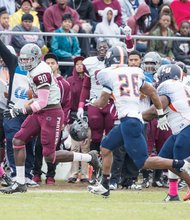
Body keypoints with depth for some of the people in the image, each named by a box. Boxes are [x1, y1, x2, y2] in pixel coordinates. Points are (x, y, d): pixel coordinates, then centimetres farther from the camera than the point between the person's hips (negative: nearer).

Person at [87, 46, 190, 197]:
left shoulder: (109, 74, -2)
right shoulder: (135, 73, 15)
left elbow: (103, 102, 5)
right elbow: (152, 92, 16)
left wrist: (92, 104, 28)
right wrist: (161, 115, 23)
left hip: (129, 120, -8)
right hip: (136, 118, 8)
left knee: (143, 162, -10)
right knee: (106, 146, 22)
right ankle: (104, 186, 25)